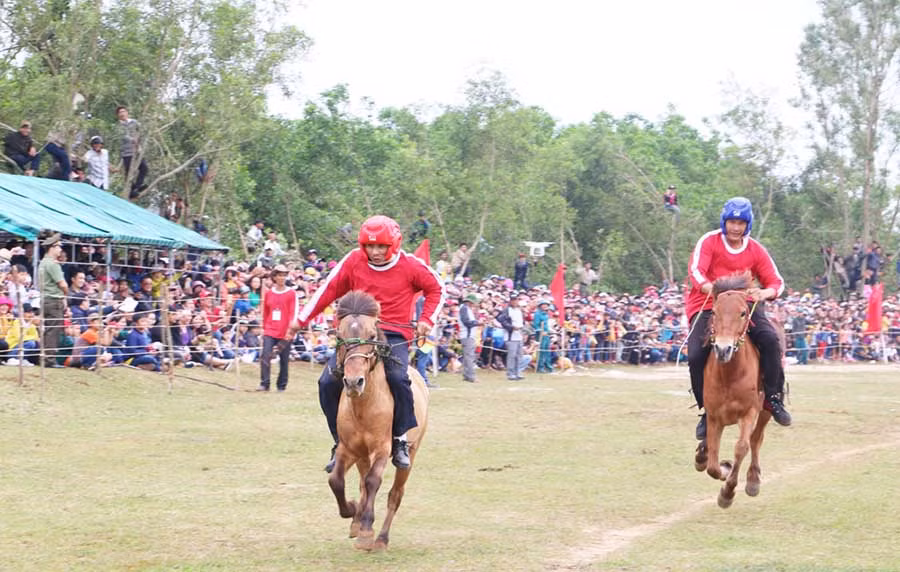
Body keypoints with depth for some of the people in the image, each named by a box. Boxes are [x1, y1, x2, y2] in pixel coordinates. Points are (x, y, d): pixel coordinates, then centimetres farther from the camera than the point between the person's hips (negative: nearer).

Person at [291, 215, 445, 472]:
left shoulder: (410, 265, -3)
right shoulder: (354, 261, 1)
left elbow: (436, 289, 12)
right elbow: (329, 290, 7)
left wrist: (427, 319, 0)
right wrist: (301, 320, 5)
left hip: (394, 336, -3)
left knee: (397, 378, -31)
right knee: (328, 382, -13)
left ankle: (400, 440, -10)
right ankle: (341, 441, 6)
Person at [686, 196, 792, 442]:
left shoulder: (756, 250, 5)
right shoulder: (709, 242, -3)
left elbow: (776, 281, 4)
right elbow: (696, 270, -18)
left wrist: (765, 292, -22)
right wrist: (713, 289, -39)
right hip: (706, 306, -2)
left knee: (770, 339, -24)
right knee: (696, 355, -21)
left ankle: (774, 398, -11)